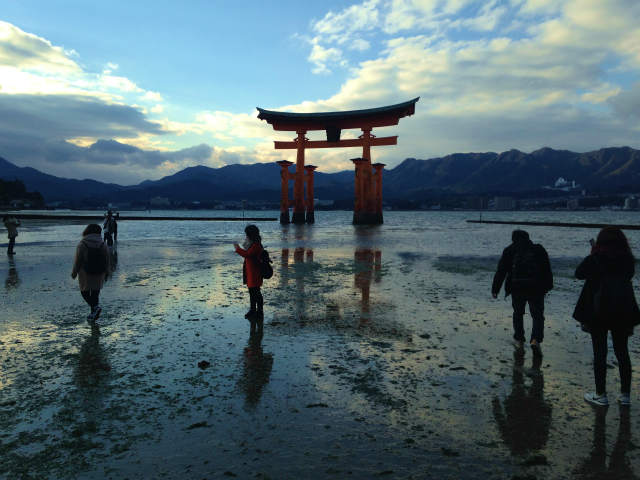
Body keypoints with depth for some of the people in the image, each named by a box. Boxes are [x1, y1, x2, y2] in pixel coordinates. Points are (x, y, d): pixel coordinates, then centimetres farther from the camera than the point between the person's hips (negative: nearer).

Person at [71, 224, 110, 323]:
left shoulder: (82, 245, -12)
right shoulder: (103, 245, -4)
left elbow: (77, 261, -9)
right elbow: (107, 260, 0)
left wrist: (74, 273, 5)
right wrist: (105, 273, 11)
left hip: (85, 274, -3)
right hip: (99, 274, 3)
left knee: (85, 292, 14)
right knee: (95, 293, 14)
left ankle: (95, 307, -9)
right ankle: (93, 316, 16)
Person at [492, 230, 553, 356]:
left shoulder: (509, 251, 7)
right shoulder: (539, 249, 10)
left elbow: (501, 271, 4)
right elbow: (547, 271, 9)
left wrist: (495, 289, 7)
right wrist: (548, 287, 14)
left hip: (517, 289, 0)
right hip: (536, 289, 0)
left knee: (518, 313, 21)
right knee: (538, 316, 6)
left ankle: (519, 339, 28)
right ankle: (535, 340, -15)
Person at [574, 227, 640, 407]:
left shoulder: (596, 258, -11)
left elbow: (579, 273, 2)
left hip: (598, 312, -4)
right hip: (623, 312, 4)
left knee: (599, 353, 4)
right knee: (622, 352, 14)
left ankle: (600, 395, 10)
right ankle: (625, 394, 21)